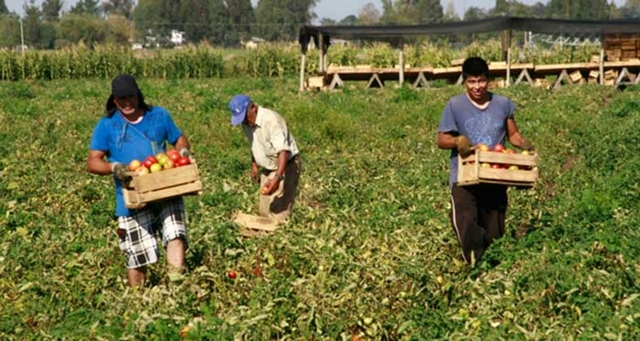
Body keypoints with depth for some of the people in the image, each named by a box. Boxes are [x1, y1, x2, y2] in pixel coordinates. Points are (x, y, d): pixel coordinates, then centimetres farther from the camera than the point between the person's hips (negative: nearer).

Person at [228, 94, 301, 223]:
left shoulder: (271, 121, -29)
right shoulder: (247, 122, -2)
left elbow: (283, 151, -38)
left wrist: (277, 178, -47)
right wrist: (254, 164, 15)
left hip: (285, 167, -9)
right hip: (268, 168, 9)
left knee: (279, 214, -12)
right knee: (264, 211, 12)